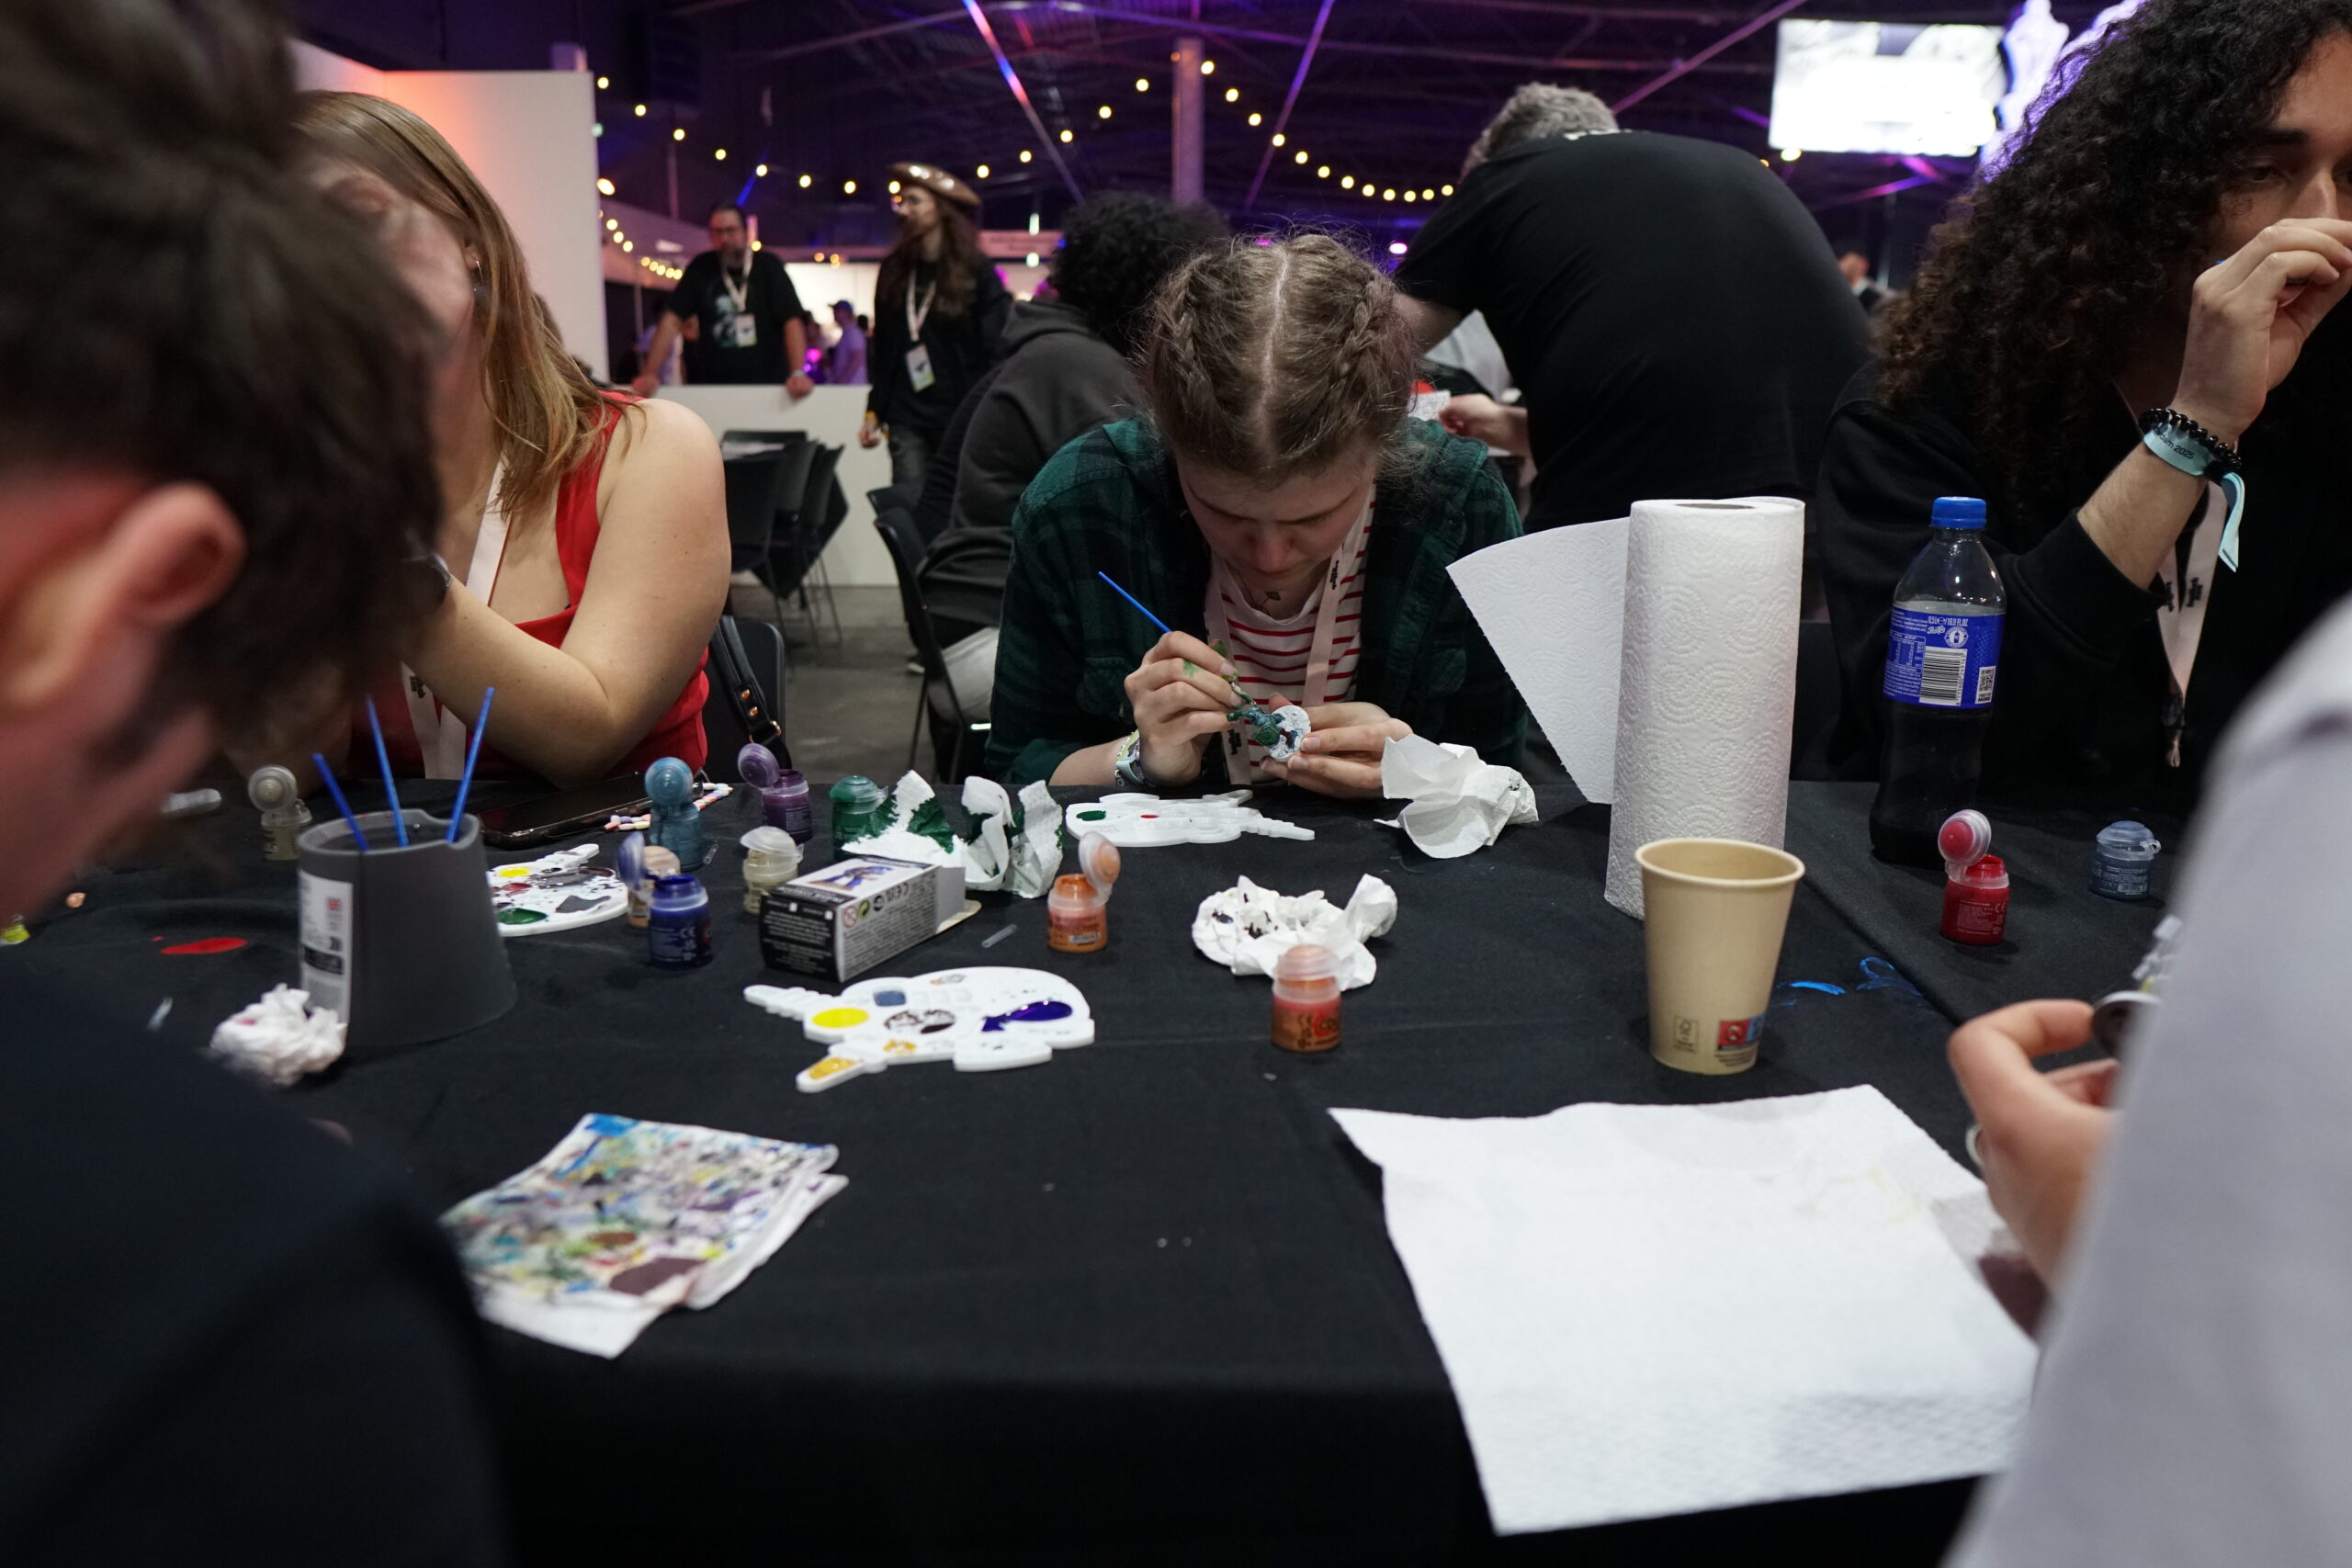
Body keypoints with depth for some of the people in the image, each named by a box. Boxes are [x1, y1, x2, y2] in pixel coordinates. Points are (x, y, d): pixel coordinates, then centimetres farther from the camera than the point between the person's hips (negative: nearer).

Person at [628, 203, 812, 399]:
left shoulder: (768, 266, -2)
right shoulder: (700, 268, 4)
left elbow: (792, 321, -11)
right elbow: (672, 320, 0)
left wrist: (798, 373, -26)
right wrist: (649, 374, -11)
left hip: (767, 387, -2)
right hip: (713, 389, 2)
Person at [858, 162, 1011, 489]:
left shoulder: (976, 272, -1)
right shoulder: (895, 270, 11)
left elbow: (997, 351, -5)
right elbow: (884, 351, 16)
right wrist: (875, 411, 12)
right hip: (908, 420, 3)